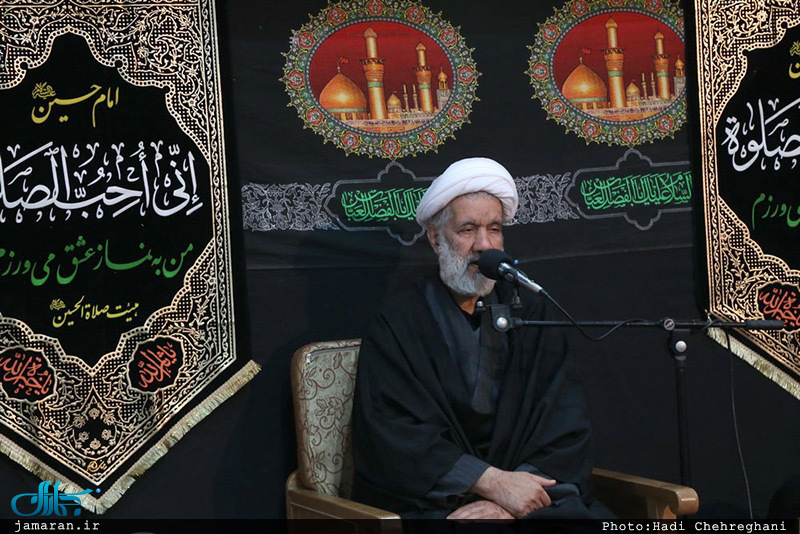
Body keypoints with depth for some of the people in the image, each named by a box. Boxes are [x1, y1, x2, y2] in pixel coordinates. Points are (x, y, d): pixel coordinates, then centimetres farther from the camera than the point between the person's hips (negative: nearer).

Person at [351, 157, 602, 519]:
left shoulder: (530, 313, 14)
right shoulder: (397, 322, 5)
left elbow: (566, 434, 5)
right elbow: (391, 436, -6)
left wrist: (505, 503, -12)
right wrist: (492, 481, -16)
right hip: (431, 501, -3)